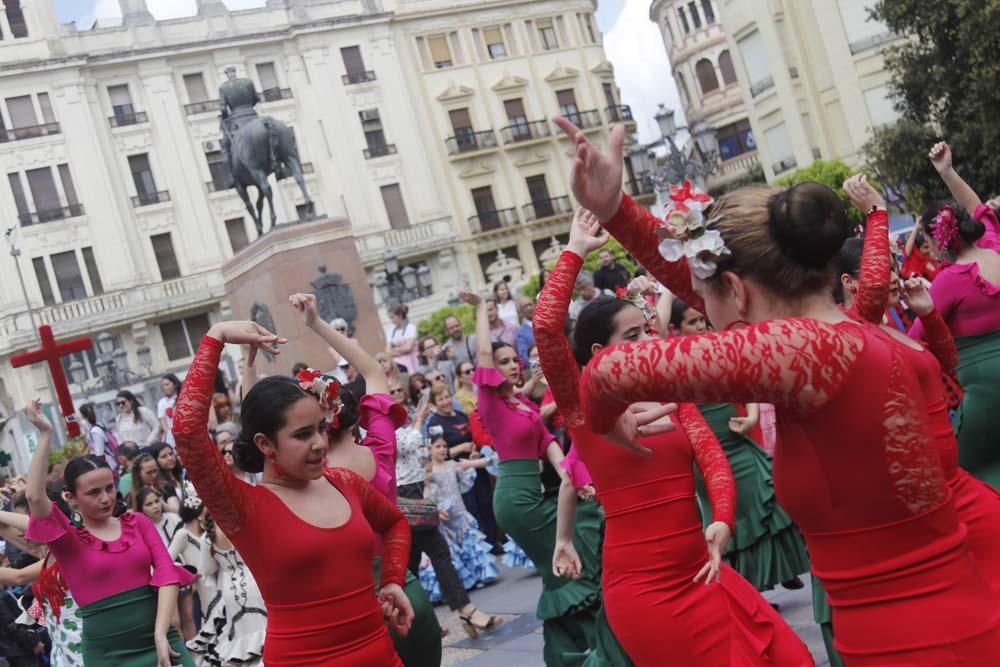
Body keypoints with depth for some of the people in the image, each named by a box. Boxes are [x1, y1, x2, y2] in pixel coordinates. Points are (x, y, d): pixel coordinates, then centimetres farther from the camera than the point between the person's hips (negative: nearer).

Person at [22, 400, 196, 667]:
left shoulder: (138, 522, 9)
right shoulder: (68, 540, 3)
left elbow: (167, 572, -1)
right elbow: (35, 496, -13)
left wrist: (161, 635, -13)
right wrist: (45, 434, -13)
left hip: (158, 640, 2)